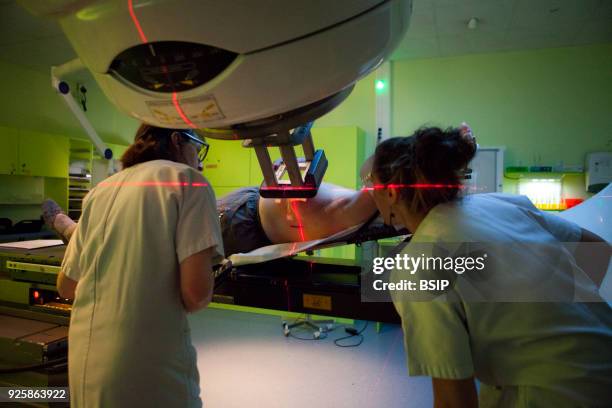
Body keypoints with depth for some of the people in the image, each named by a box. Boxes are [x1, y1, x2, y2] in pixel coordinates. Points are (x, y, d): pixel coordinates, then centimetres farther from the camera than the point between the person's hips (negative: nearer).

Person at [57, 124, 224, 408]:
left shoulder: (100, 191, 10)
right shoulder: (187, 180, -7)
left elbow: (66, 286, 15)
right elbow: (197, 291, -19)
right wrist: (180, 305, 3)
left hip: (84, 370, 7)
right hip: (150, 373, -6)